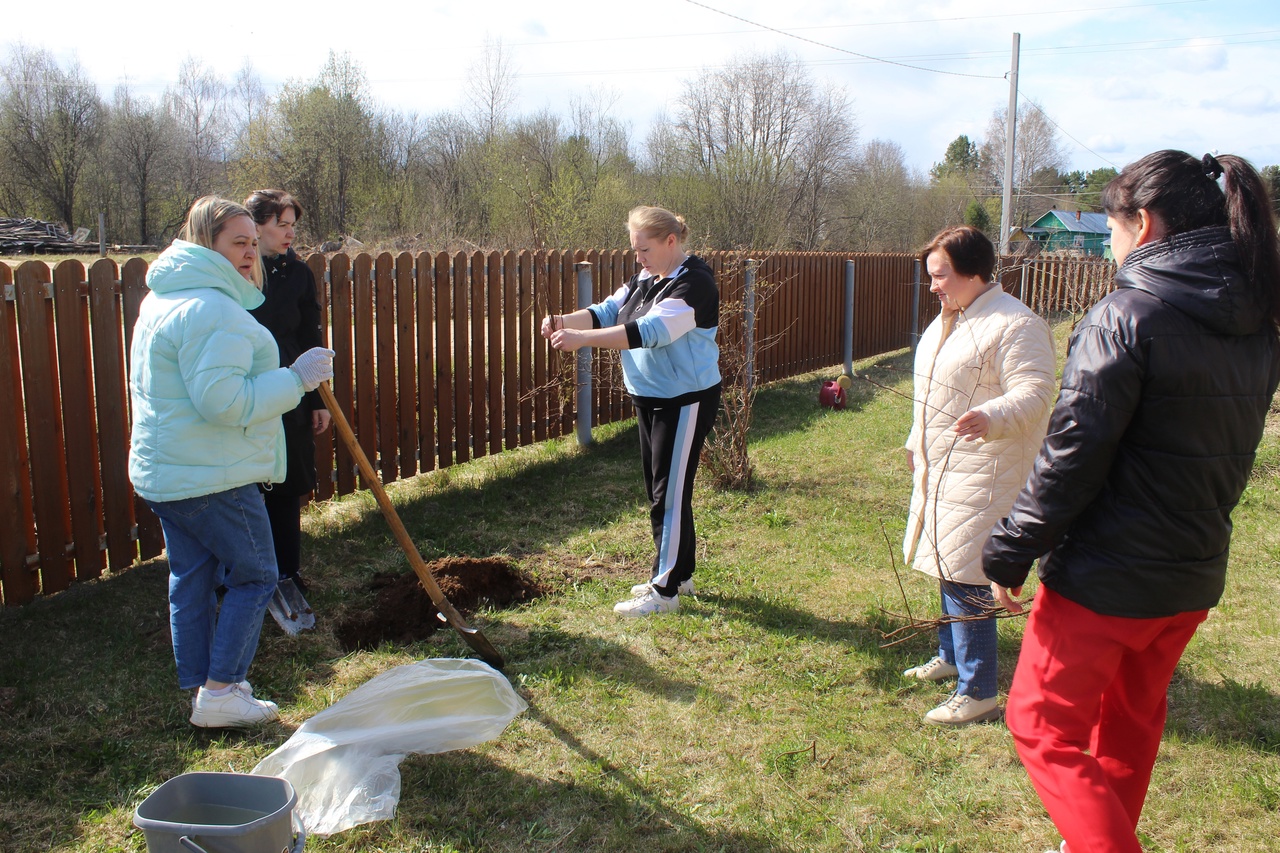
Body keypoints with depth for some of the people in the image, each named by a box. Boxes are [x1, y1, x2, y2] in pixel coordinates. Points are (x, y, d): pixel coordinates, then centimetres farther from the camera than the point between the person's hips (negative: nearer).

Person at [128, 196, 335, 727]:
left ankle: (199, 691, 27)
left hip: (164, 473, 10)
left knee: (190, 579, 16)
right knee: (254, 575, 3)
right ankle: (220, 692, 8)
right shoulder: (211, 309, -21)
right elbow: (223, 400, -28)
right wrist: (295, 378, -21)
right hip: (211, 478, -10)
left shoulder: (164, 299, 16)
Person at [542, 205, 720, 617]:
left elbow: (650, 331, -31)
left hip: (685, 402, -9)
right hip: (649, 398, 9)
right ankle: (678, 574, 30)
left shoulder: (694, 283, -20)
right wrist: (565, 321, -16)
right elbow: (608, 311, 4)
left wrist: (582, 338, -35)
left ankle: (664, 591, 7)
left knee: (669, 495, -3)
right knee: (659, 491, 16)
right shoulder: (645, 278, 9)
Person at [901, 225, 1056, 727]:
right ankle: (951, 657, 38)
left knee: (965, 580, -8)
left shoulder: (1014, 325, -17)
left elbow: (1034, 394, -25)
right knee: (946, 565, 20)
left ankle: (978, 694, 3)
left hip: (982, 476, -10)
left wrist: (990, 417, -44)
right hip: (941, 469, 10)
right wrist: (917, 444, 29)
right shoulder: (948, 319, 13)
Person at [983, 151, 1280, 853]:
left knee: (1042, 726, 7)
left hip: (1106, 577, -8)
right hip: (1195, 574, 8)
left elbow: (1071, 456, -21)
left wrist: (1009, 553, -13)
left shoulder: (1128, 315, -19)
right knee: (1132, 722, 25)